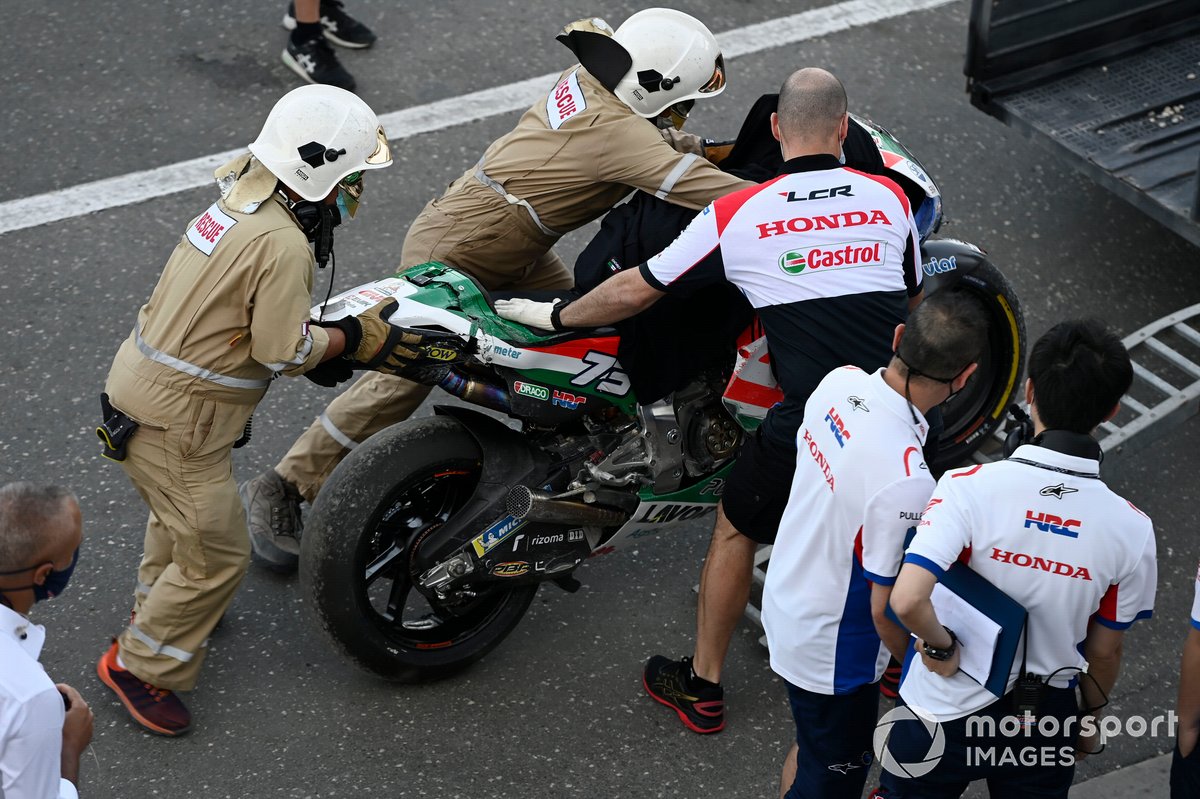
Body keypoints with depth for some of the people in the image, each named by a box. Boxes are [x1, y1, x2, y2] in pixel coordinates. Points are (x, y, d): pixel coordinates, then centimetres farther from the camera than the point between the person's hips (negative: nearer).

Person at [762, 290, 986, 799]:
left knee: (812, 746, 31)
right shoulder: (906, 480, -37)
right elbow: (887, 609, -26)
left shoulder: (839, 381, -15)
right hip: (832, 651, -7)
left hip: (784, 601, 7)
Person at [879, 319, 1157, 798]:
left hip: (946, 712, -2)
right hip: (1046, 723, 2)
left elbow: (908, 600, -35)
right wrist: (1090, 717, 16)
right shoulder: (1132, 529, -15)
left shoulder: (970, 488, -24)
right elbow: (1104, 653, -2)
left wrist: (941, 646, -14)